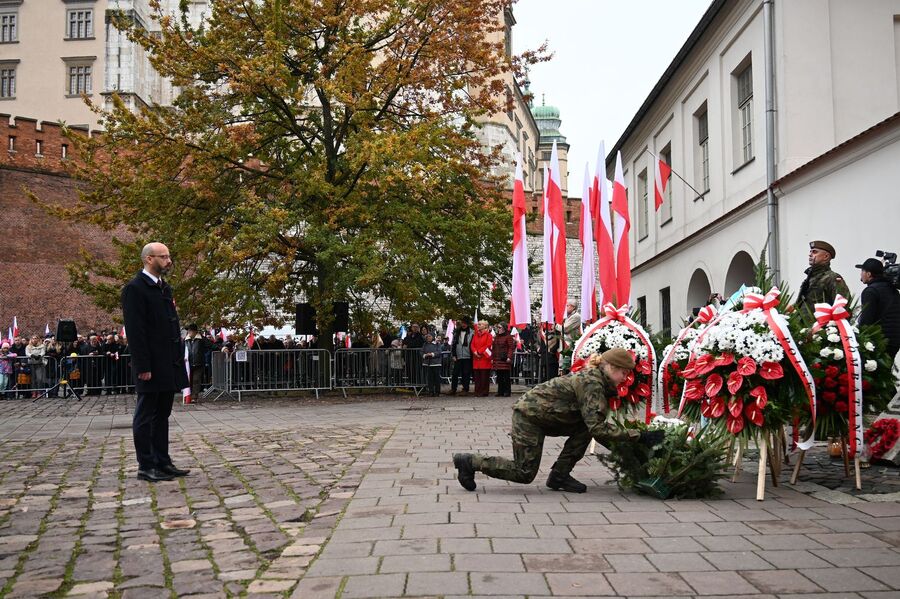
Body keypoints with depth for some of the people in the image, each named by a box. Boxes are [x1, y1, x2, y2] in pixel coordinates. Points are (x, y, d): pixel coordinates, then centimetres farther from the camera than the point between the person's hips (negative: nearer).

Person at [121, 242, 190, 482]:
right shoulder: (135, 289, -11)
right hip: (151, 367, -9)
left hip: (169, 364, 9)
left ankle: (162, 462, 19)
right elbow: (135, 331, -16)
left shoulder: (165, 288, 16)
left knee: (162, 415, 13)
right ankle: (146, 466, 7)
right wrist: (142, 366, -19)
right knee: (145, 417, 1)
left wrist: (179, 356, 13)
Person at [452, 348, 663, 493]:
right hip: (529, 414, -9)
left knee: (585, 428, -1)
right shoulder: (592, 383, -23)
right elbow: (598, 427, -31)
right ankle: (470, 462, 6)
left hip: (542, 414, 9)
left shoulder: (593, 377, 6)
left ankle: (559, 476, 7)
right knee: (525, 473, -4)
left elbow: (594, 426, 10)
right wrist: (639, 435, -30)